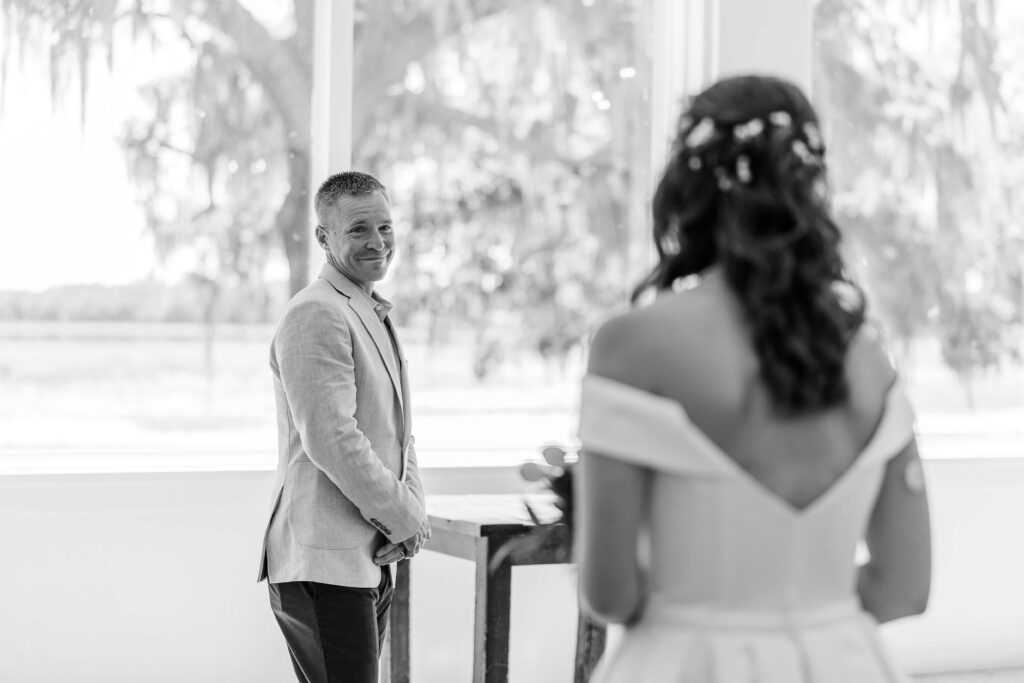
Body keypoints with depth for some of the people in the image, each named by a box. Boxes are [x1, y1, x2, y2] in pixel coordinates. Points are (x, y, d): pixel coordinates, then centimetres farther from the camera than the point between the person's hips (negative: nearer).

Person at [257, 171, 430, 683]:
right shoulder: (315, 315, -14)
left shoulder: (375, 315, 19)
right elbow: (331, 440, -21)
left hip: (371, 558, 10)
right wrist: (404, 518, -11)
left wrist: (412, 510, 3)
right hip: (323, 564, -10)